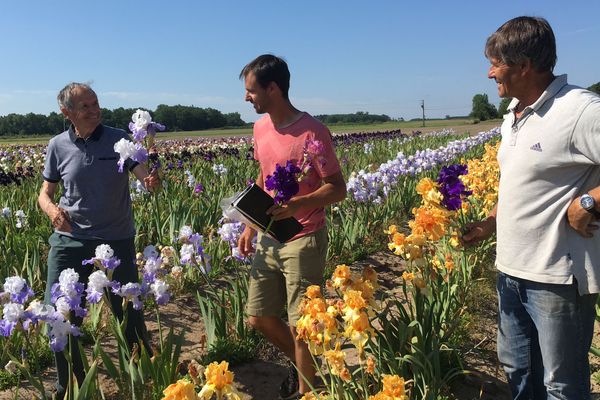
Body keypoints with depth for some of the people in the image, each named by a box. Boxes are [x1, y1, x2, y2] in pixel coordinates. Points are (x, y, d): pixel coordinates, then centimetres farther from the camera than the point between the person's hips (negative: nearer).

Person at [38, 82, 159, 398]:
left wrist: (151, 182, -37)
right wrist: (51, 209, -15)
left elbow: (143, 174, -12)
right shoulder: (58, 146, 1)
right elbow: (45, 193, 8)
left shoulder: (118, 139, -3)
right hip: (70, 240, 2)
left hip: (117, 240, -1)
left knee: (128, 312, 8)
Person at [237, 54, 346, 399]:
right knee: (259, 317, 14)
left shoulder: (312, 132, -17)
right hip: (268, 238, 8)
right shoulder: (261, 127, 6)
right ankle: (304, 365, 38)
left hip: (303, 242, -7)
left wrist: (296, 205, -30)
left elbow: (338, 189, -14)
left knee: (302, 326, 2)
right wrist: (251, 224, 12)